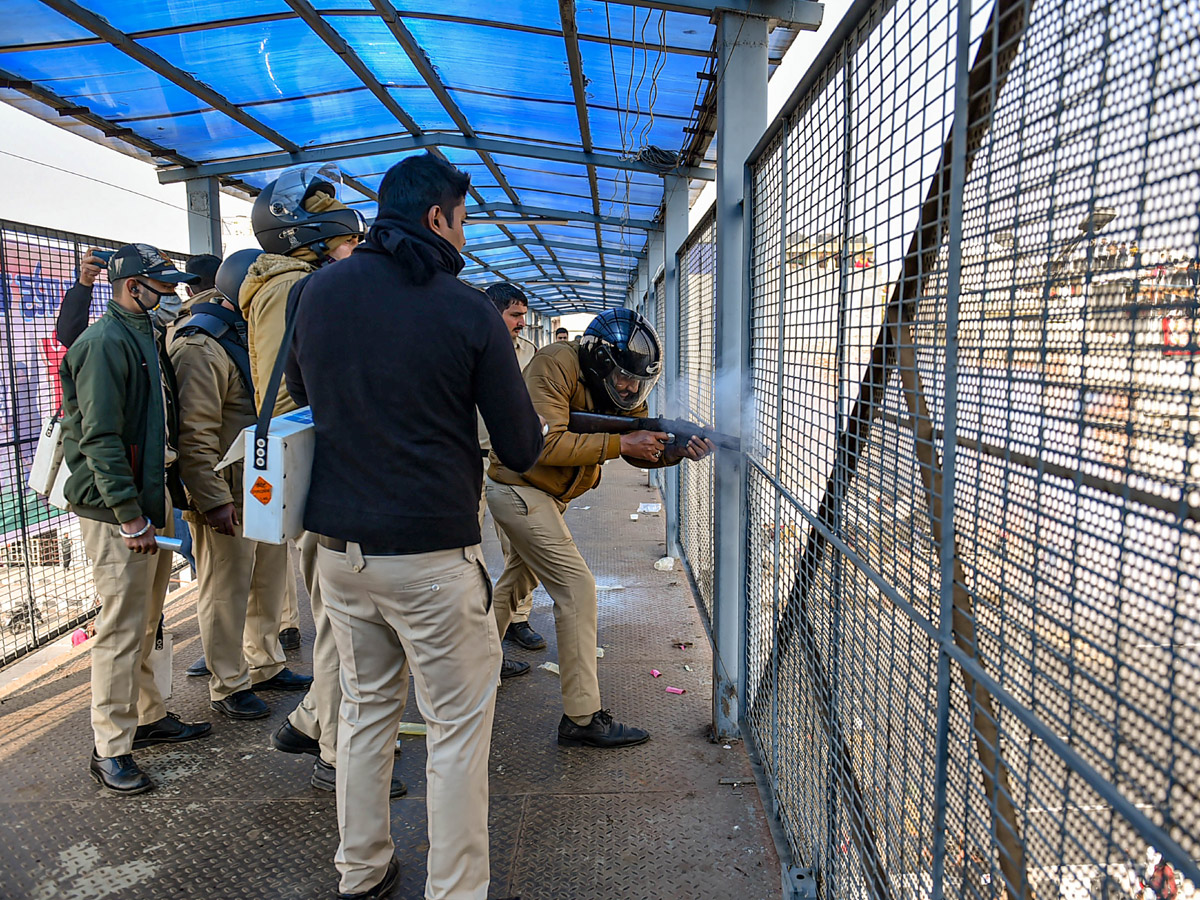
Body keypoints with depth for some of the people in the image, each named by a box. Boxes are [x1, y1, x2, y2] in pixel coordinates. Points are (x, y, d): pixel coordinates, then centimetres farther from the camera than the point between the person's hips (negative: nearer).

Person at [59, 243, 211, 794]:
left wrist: (165, 496, 19)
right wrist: (131, 517, -22)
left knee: (146, 623, 18)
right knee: (122, 629, -3)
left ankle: (149, 717, 32)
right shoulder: (106, 341, -15)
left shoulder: (145, 335, 16)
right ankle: (110, 750, 9)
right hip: (117, 509, -10)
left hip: (151, 498, 10)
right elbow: (100, 439, -21)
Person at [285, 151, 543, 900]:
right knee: (459, 728, 8)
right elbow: (522, 450, -7)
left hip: (339, 547, 6)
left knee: (367, 707, 21)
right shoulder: (468, 310, -10)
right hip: (432, 553, -5)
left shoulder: (315, 292, 4)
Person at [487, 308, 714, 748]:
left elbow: (642, 449, 0)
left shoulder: (620, 386, 2)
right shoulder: (556, 365, -23)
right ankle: (582, 719, -5)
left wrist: (680, 450, -21)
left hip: (541, 495, 10)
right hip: (519, 489, -10)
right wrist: (620, 443, -31)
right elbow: (545, 443, -31)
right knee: (577, 589, -12)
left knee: (515, 581, 24)